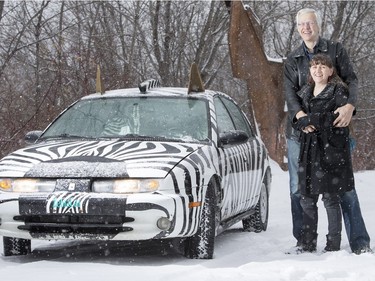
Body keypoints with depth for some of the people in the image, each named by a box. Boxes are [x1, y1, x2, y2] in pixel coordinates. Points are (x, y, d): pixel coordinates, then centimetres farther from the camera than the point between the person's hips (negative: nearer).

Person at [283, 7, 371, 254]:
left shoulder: (336, 51, 7)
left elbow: (351, 80, -3)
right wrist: (299, 113, -22)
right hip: (300, 131, 3)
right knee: (298, 188, 3)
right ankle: (303, 241, 12)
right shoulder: (292, 60, 13)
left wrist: (349, 106, -24)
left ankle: (360, 243, -7)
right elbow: (290, 92, -1)